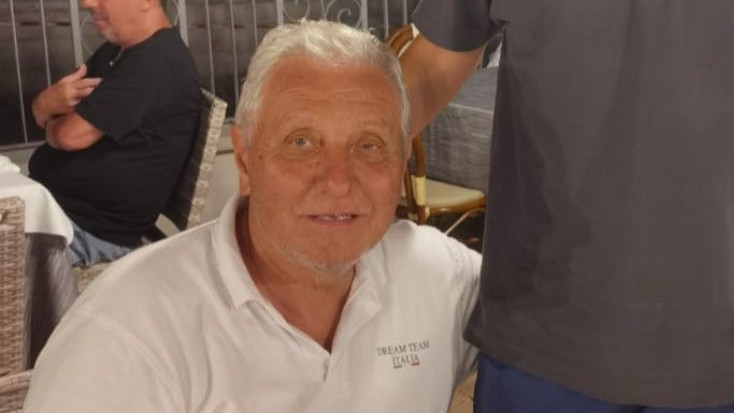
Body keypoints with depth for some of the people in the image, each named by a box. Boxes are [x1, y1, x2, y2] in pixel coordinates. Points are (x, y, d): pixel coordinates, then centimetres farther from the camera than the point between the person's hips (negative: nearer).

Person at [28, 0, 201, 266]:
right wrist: (49, 102, -12)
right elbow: (41, 108, 14)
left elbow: (71, 135, -24)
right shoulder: (115, 52, 13)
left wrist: (50, 123, 1)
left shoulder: (154, 64, -21)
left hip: (92, 229, -10)